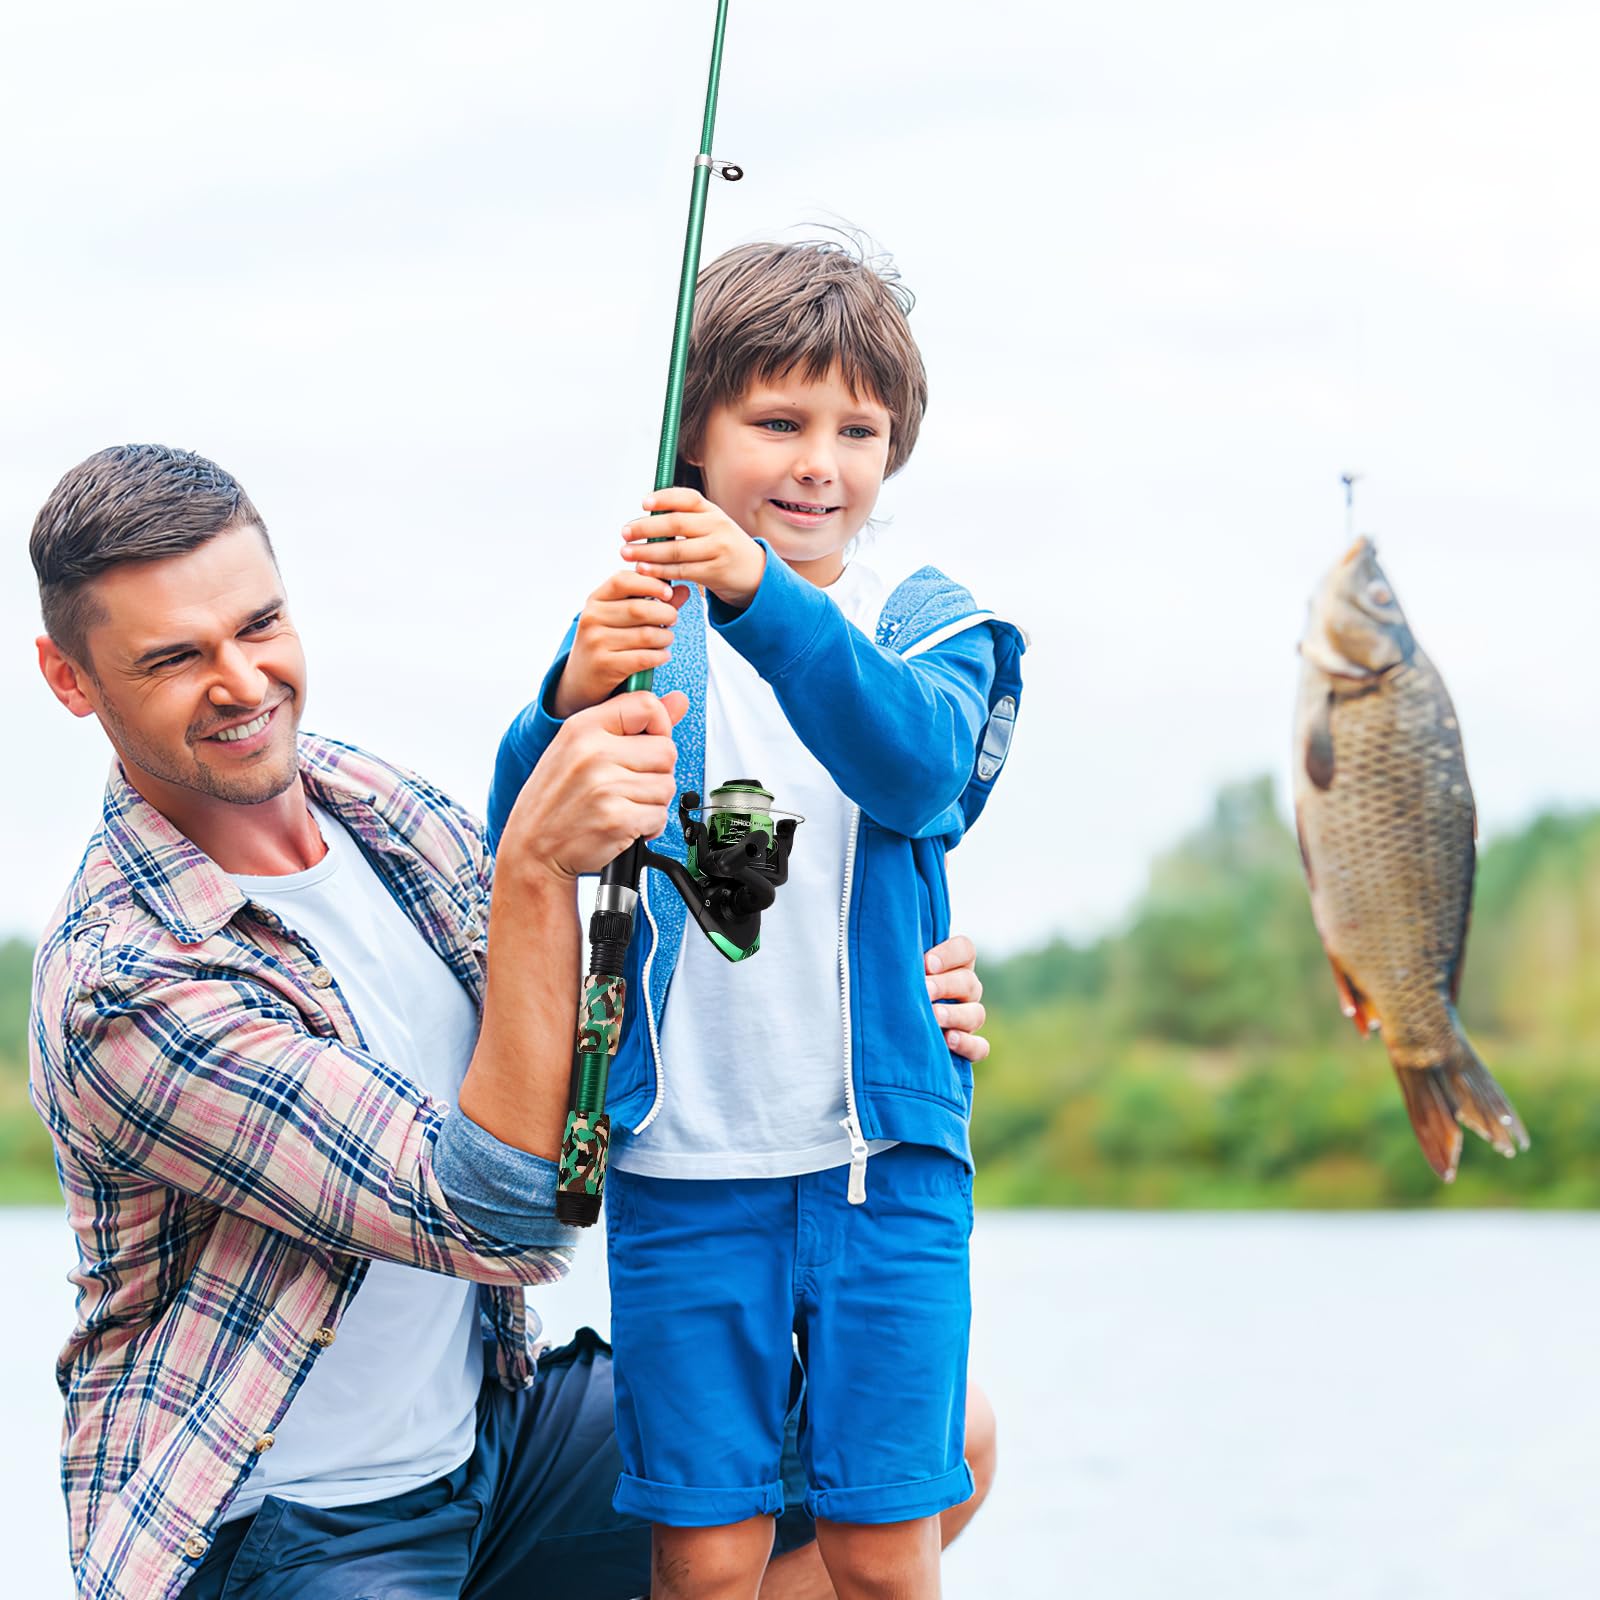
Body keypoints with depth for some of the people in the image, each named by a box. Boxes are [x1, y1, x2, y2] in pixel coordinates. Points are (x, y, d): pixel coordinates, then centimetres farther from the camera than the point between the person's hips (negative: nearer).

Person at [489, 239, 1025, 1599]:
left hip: (887, 1154, 0)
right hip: (682, 1161, 0)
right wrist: (575, 703, -32)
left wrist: (762, 594, -36)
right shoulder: (639, 627, 4)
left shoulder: (926, 623, 5)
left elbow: (914, 761, -19)